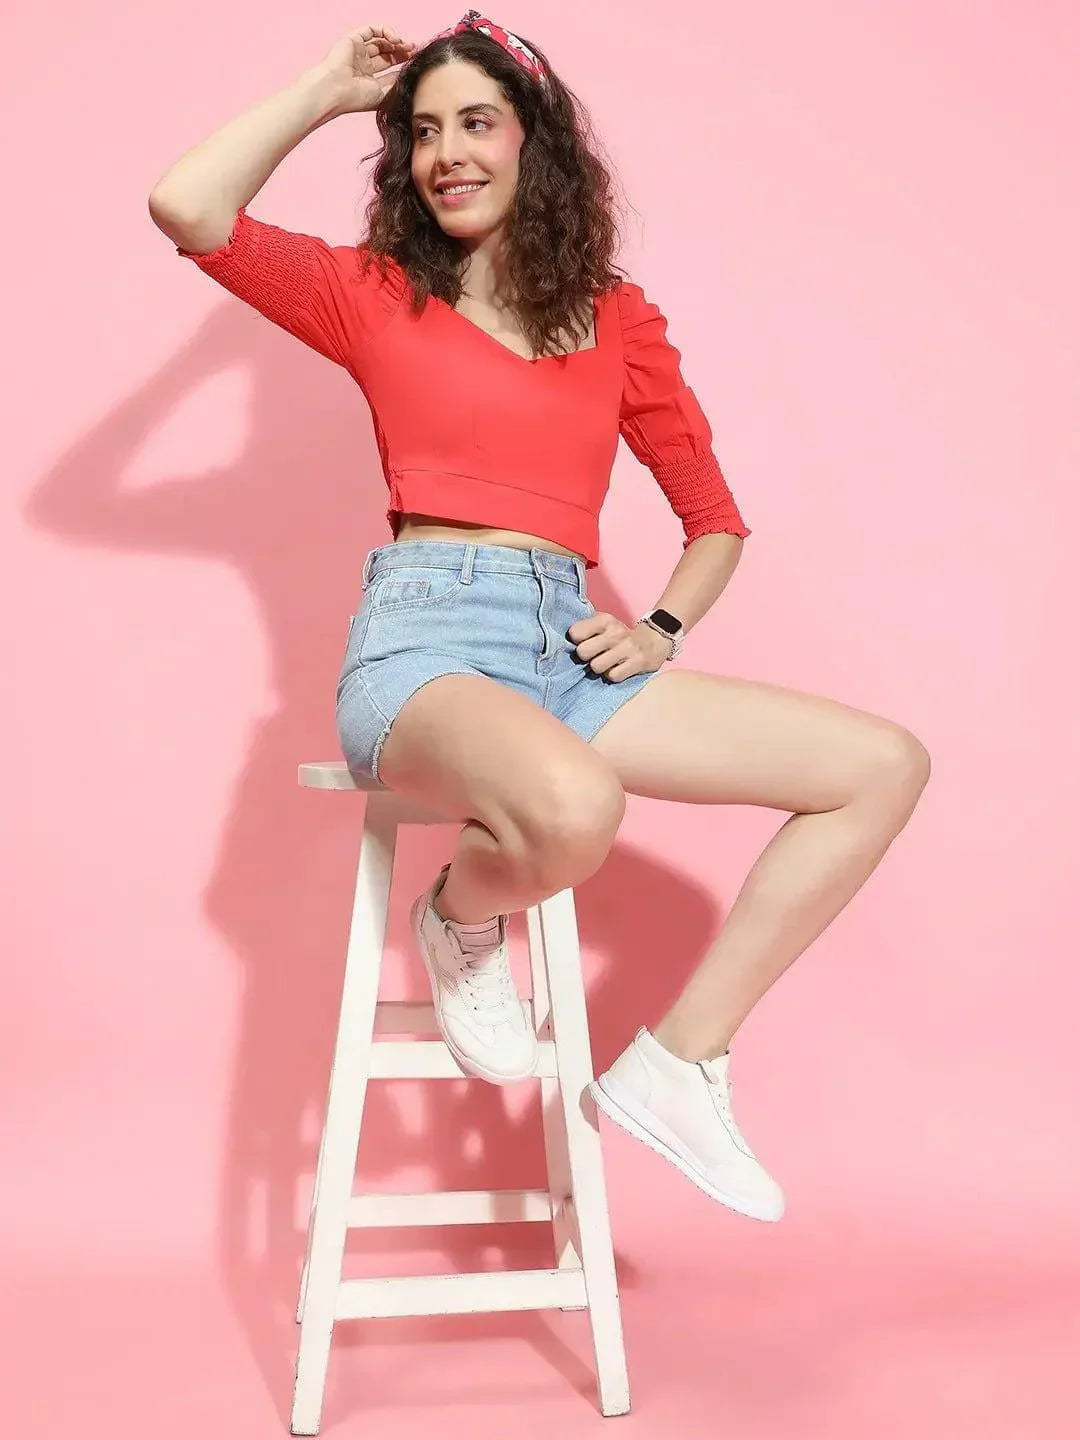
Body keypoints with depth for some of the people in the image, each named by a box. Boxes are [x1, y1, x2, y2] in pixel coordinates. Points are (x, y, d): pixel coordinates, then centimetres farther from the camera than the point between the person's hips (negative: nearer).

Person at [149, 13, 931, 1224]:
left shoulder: (616, 318, 17)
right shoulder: (375, 294, 10)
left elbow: (716, 519, 22)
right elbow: (185, 207, -6)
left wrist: (662, 629, 2)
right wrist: (330, 87, 6)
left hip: (567, 650, 5)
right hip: (424, 637, -4)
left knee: (885, 765, -8)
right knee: (572, 809, -40)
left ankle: (680, 1058, -3)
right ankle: (460, 921, -1)